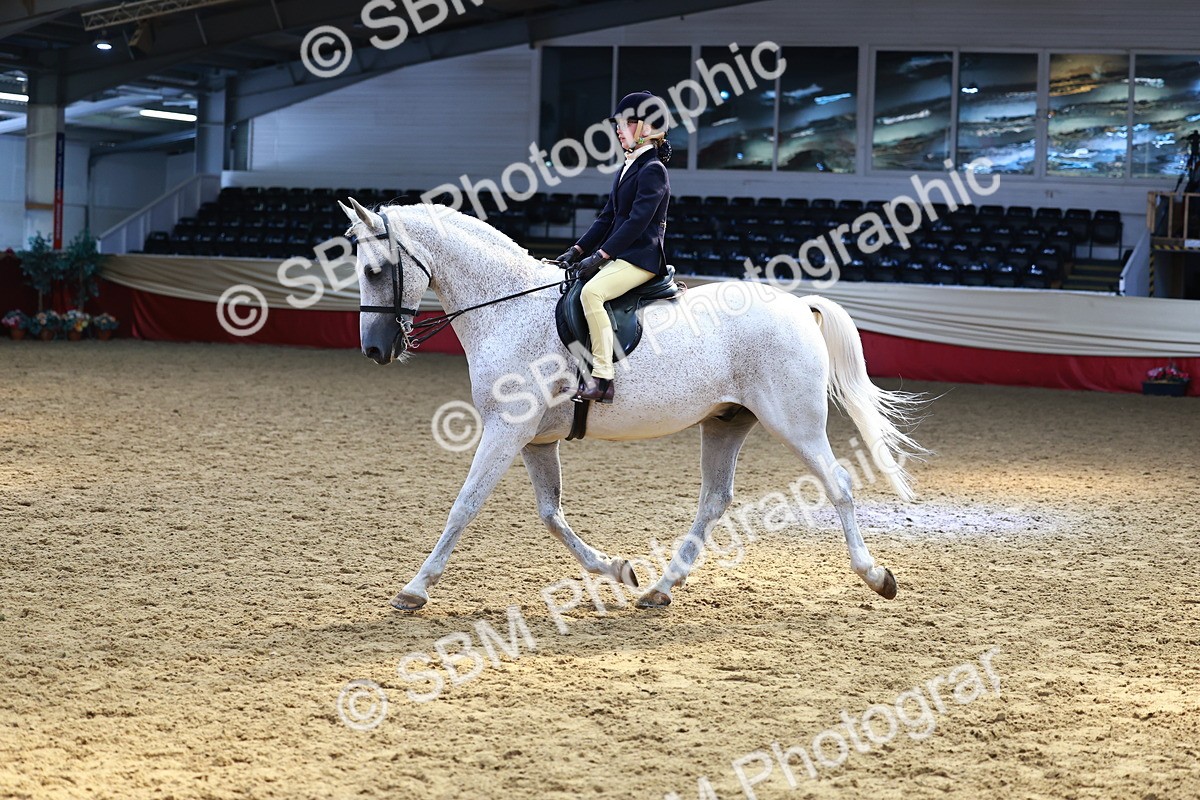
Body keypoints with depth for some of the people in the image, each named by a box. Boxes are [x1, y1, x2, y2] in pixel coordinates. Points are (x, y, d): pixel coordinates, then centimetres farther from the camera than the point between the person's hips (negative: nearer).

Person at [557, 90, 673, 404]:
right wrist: (578, 250, 8)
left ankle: (602, 378, -33)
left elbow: (637, 221, -20)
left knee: (591, 291, -32)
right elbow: (608, 217, 19)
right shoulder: (627, 169, 18)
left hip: (641, 258, -11)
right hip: (619, 256, 11)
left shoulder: (652, 170, -12)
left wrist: (600, 255, -21)